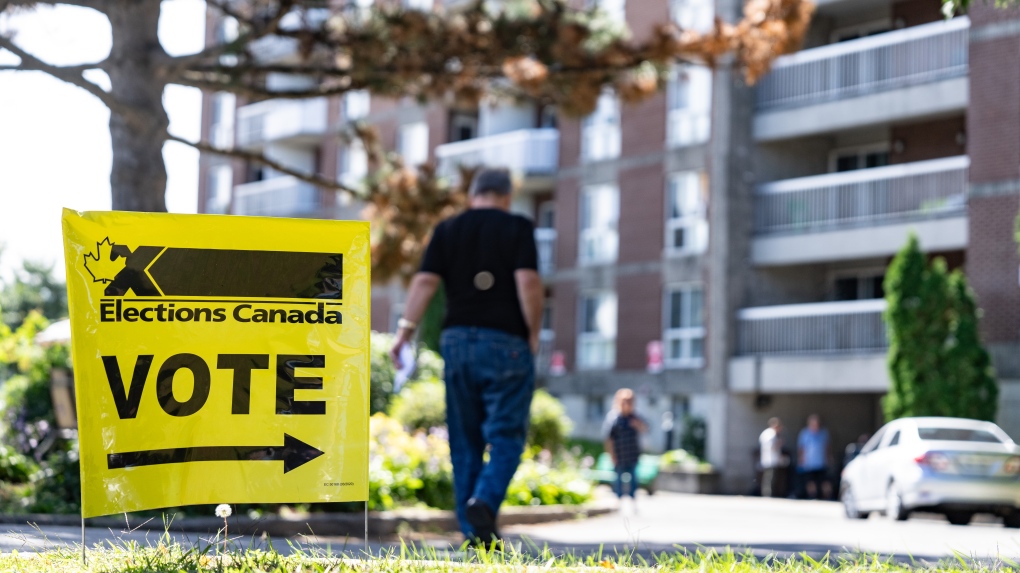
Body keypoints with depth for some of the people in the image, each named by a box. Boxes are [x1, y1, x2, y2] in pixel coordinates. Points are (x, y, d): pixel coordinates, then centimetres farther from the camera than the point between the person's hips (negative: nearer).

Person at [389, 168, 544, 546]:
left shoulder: (447, 230, 9)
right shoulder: (517, 228, 0)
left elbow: (424, 282, -1)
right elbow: (528, 281, -12)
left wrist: (405, 330, -3)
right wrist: (534, 332, -2)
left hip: (457, 341, 4)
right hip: (506, 344, -3)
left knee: (465, 441, 9)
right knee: (505, 435, -1)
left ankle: (472, 530, 7)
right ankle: (485, 500, -25)